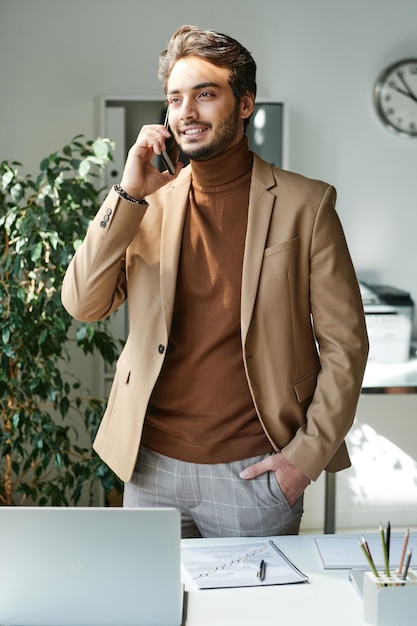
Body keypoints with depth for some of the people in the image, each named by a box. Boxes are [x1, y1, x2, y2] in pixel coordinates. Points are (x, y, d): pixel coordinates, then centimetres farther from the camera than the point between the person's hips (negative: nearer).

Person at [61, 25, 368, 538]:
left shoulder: (304, 204, -3)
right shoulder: (149, 203, 5)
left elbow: (345, 344, -2)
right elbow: (82, 304, -3)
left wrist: (307, 455, -9)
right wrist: (129, 194, -11)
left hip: (252, 473, -2)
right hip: (151, 467, 3)